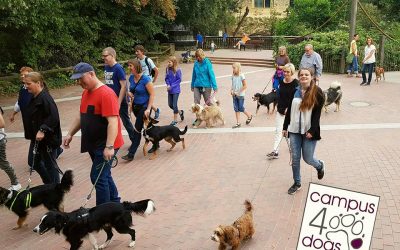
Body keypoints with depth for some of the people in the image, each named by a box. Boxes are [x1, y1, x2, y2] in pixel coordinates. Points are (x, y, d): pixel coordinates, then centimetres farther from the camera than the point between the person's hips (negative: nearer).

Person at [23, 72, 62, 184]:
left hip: (47, 139, -10)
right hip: (37, 138, 10)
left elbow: (53, 117, -28)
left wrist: (43, 130, -31)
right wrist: (33, 135, 17)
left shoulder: (45, 98, -21)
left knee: (50, 165, 4)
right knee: (35, 162, 18)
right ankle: (49, 184, 36)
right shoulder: (34, 98, 8)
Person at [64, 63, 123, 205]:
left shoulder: (106, 94, -20)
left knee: (98, 177, -7)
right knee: (104, 176, 17)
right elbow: (81, 117, 20)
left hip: (106, 146, -9)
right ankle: (115, 204, 32)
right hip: (93, 144, 9)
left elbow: (113, 121, -26)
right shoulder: (86, 93, 10)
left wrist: (109, 146, -31)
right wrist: (70, 134, 13)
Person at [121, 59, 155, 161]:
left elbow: (152, 94, -17)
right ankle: (155, 144, 36)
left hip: (144, 107, -7)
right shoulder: (131, 78, 2)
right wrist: (130, 93, -6)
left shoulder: (145, 79, -20)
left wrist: (148, 109, -21)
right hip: (135, 106, 7)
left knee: (137, 129, -6)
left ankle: (132, 154, -1)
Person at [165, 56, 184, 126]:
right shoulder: (167, 69, -1)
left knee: (174, 105, -3)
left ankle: (175, 120, 11)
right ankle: (180, 112, 37)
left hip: (176, 90, -6)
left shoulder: (178, 70, -15)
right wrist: (168, 85, -11)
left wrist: (172, 86, -16)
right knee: (170, 104, 12)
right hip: (170, 90, 6)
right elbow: (166, 78, 6)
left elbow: (179, 80, -13)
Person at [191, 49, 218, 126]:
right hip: (197, 86, 4)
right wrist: (192, 85, 22)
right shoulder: (196, 63, 4)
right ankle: (198, 118, 10)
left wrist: (215, 87, -14)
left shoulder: (207, 63, -10)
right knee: (196, 103, 1)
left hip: (206, 86, -4)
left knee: (208, 102, 8)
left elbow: (211, 75, -11)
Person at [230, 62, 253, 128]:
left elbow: (245, 86, -13)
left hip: (240, 95, -6)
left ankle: (249, 116, 25)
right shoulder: (233, 76, 4)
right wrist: (231, 91, -4)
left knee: (241, 108, -1)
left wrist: (238, 92, -15)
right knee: (236, 109, 6)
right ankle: (238, 123, 12)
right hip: (234, 95, 6)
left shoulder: (241, 76, -13)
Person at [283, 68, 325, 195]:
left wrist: (312, 131, -17)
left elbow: (317, 113, -10)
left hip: (308, 131, -4)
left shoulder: (317, 92, -6)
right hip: (294, 130, 4)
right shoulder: (295, 91, 5)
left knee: (308, 158, 3)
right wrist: (285, 127, 9)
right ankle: (297, 183, 23)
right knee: (295, 158, 6)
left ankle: (320, 166, 38)